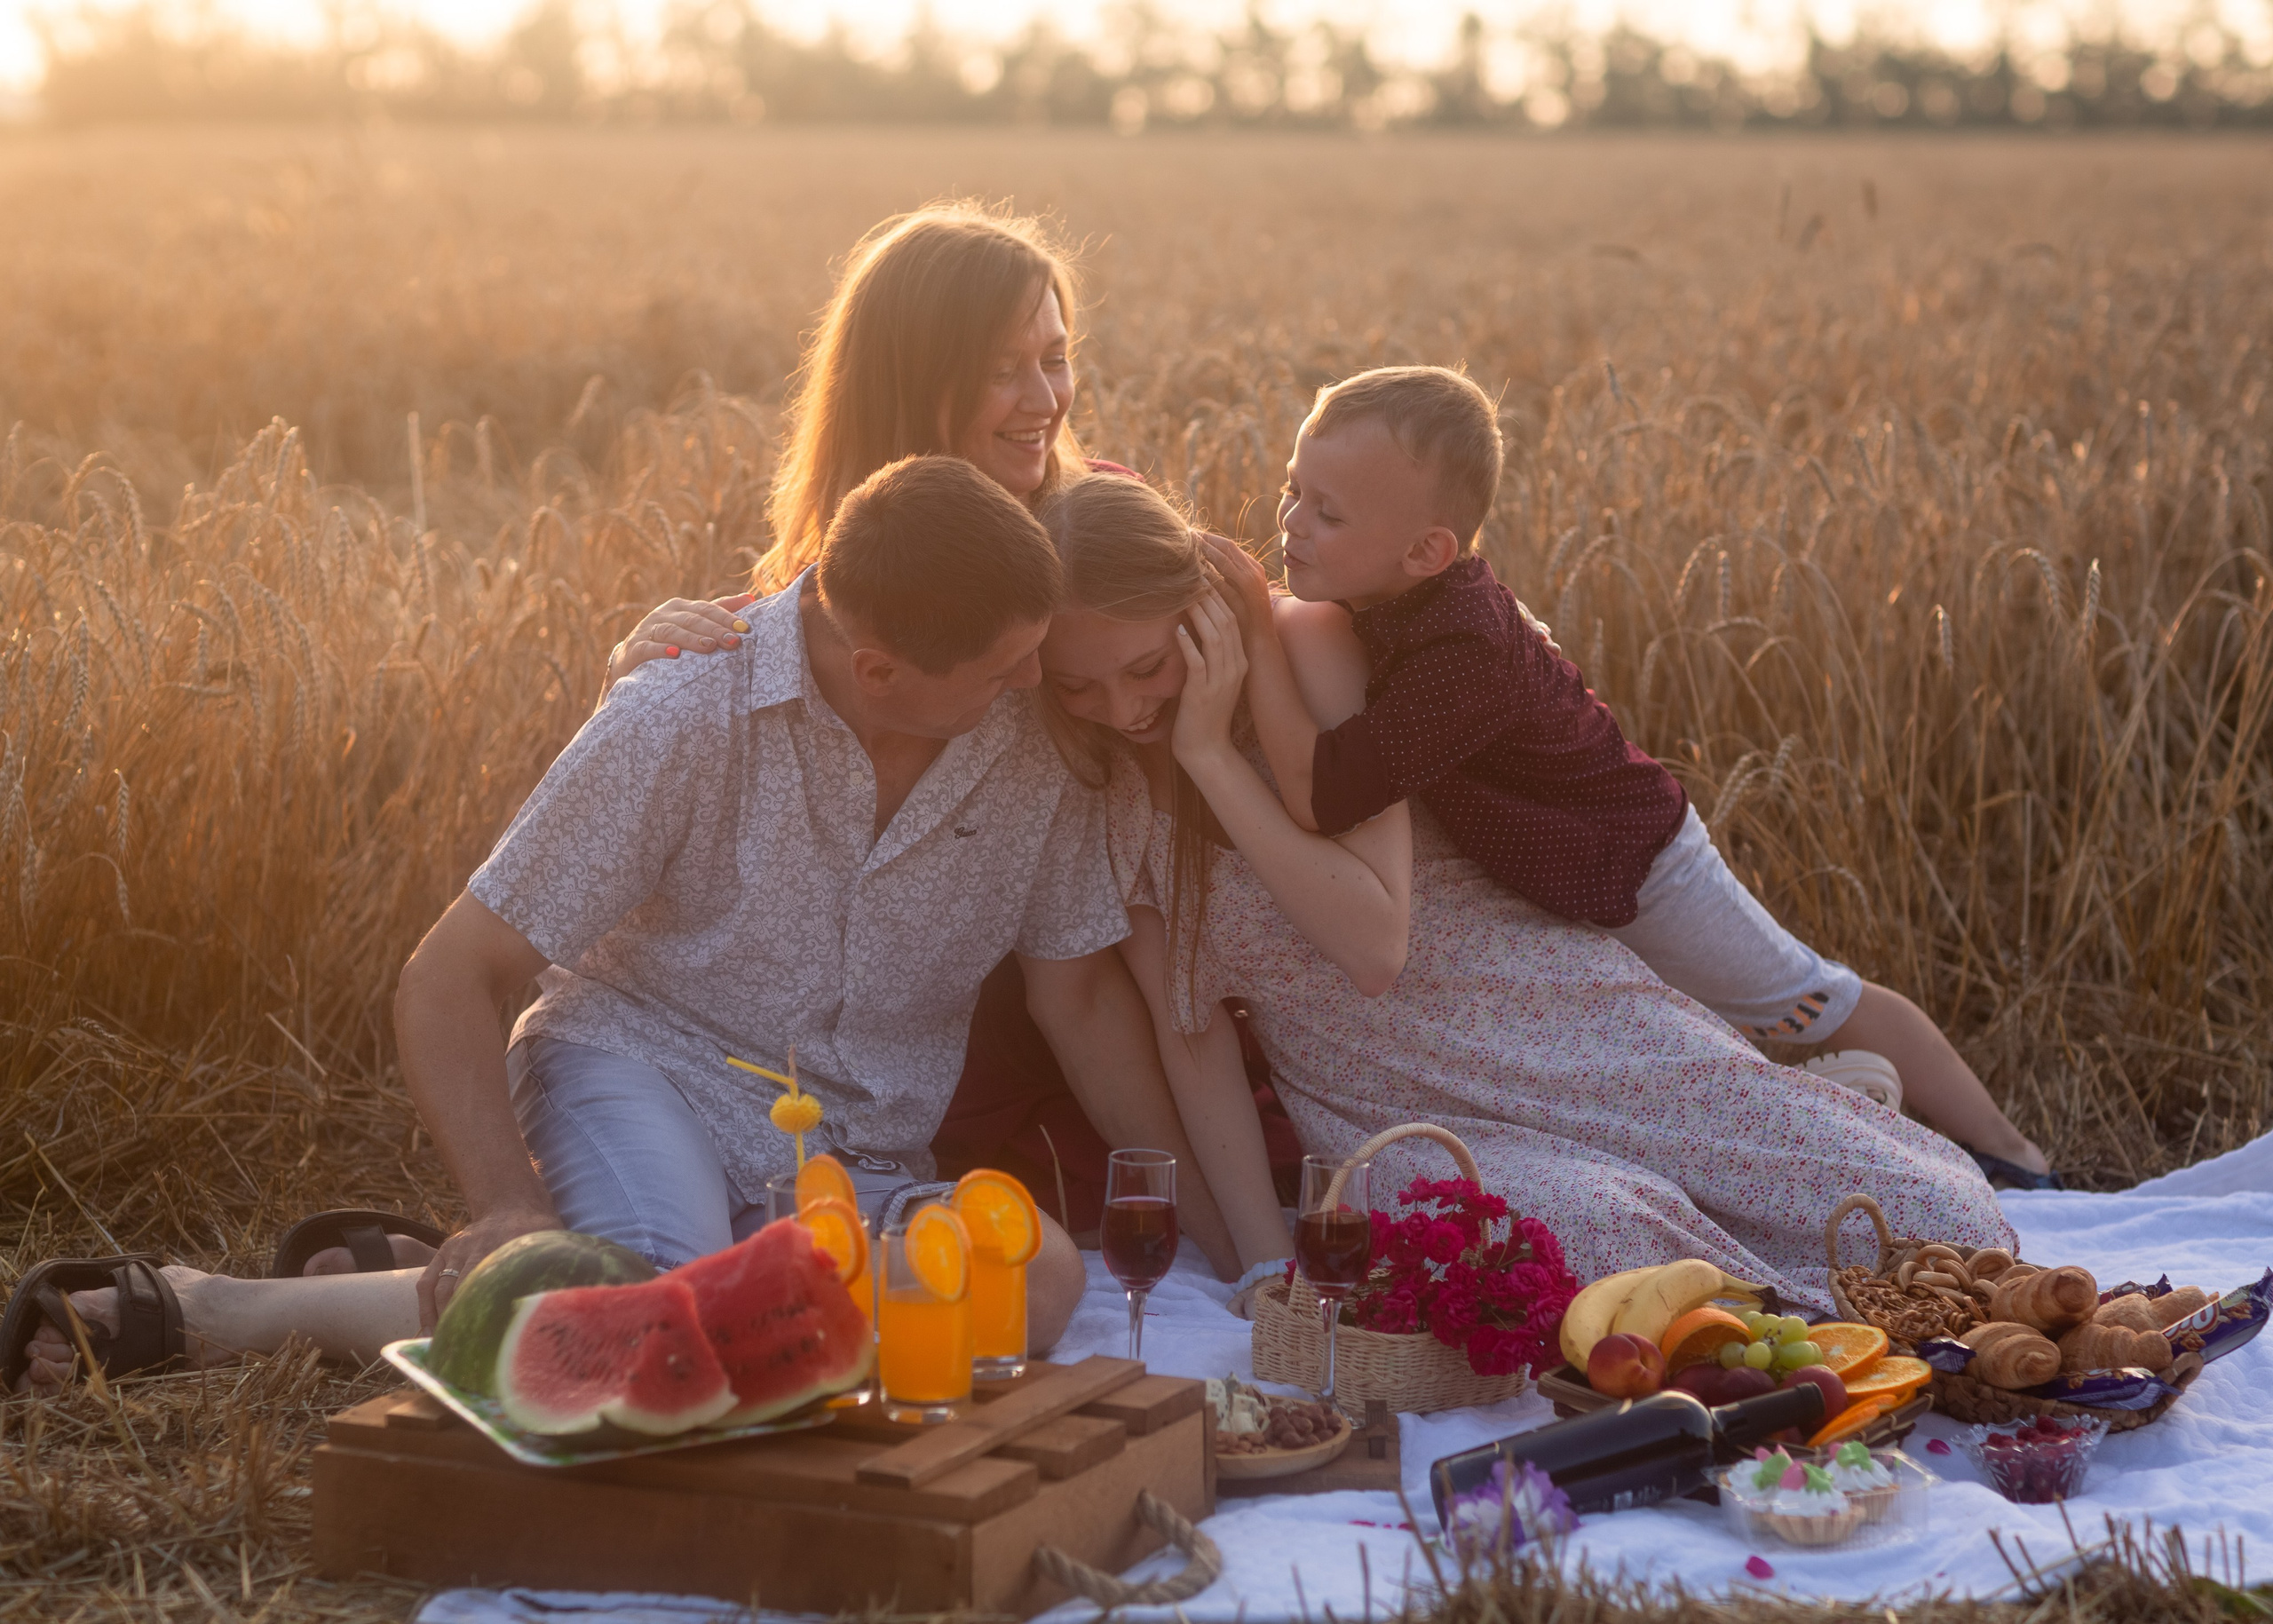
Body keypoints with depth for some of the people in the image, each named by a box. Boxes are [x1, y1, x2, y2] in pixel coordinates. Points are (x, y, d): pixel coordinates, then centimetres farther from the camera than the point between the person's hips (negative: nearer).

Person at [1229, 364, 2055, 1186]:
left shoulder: (1464, 655, -42)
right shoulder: (1400, 595, -14)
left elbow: (1318, 795, -45)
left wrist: (1260, 637, -41)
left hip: (1630, 869, -8)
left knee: (1825, 1004, 9)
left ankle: (2004, 1150, 28)